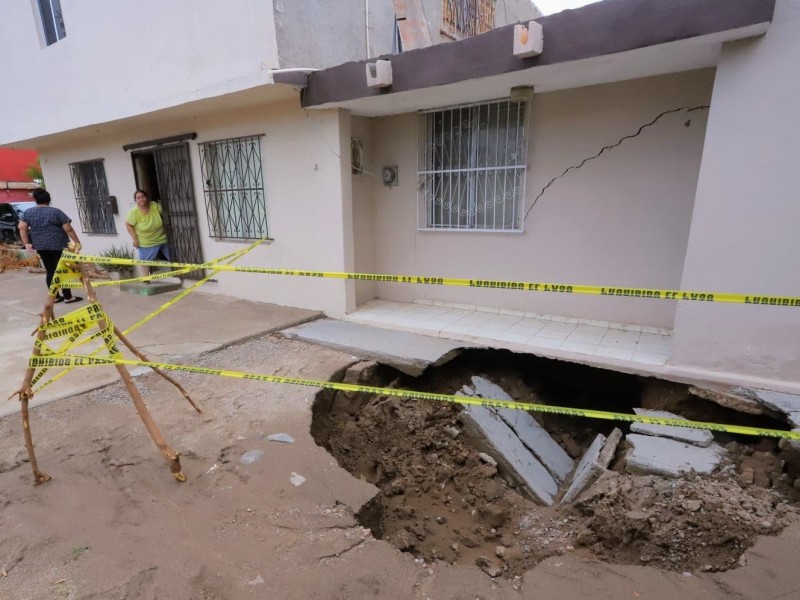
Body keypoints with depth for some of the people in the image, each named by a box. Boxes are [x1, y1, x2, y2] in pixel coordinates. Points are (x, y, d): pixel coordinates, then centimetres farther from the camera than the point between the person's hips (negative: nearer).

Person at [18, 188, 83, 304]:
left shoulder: (28, 212, 7)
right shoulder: (56, 212, -7)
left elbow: (22, 228, 2)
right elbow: (68, 229, -11)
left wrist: (27, 243, 5)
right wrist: (77, 242, -5)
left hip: (40, 246, 5)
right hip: (58, 245, -5)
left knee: (50, 271, 11)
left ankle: (55, 297, 15)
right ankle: (68, 297, 0)